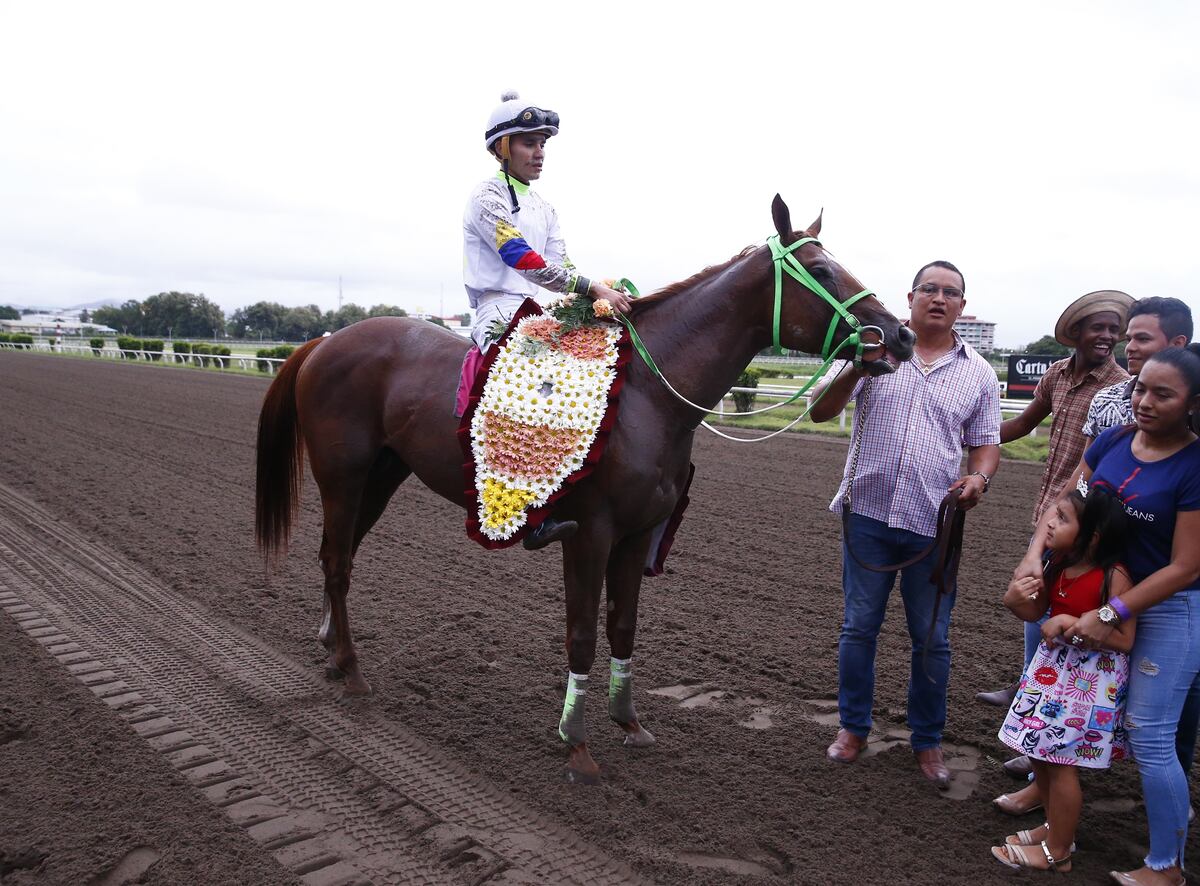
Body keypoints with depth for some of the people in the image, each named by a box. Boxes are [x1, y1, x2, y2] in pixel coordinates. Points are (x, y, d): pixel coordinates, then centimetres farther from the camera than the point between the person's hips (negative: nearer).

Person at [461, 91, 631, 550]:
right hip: (500, 310, -9)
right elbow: (525, 260, -18)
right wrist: (593, 287, -26)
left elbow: (562, 267, 14)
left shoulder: (544, 208, 23)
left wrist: (602, 294, -6)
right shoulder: (488, 197, -3)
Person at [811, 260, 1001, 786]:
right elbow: (820, 411, -5)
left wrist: (979, 478, -13)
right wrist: (856, 370, -23)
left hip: (934, 524, 1)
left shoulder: (978, 373, 5)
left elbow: (985, 443, 9)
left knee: (932, 640, 9)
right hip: (869, 513, -1)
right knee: (859, 628, 11)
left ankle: (928, 741, 27)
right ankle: (853, 727, 28)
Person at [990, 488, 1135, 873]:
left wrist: (1071, 622, -26)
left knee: (1060, 763, 1)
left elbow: (1124, 640, -21)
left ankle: (1058, 851, 19)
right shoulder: (1057, 563, -2)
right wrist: (1016, 600, -14)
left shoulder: (1113, 576, -22)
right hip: (1053, 664, 8)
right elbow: (1036, 613, 8)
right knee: (1039, 752, 16)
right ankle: (1056, 827, 37)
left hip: (1092, 676, -7)